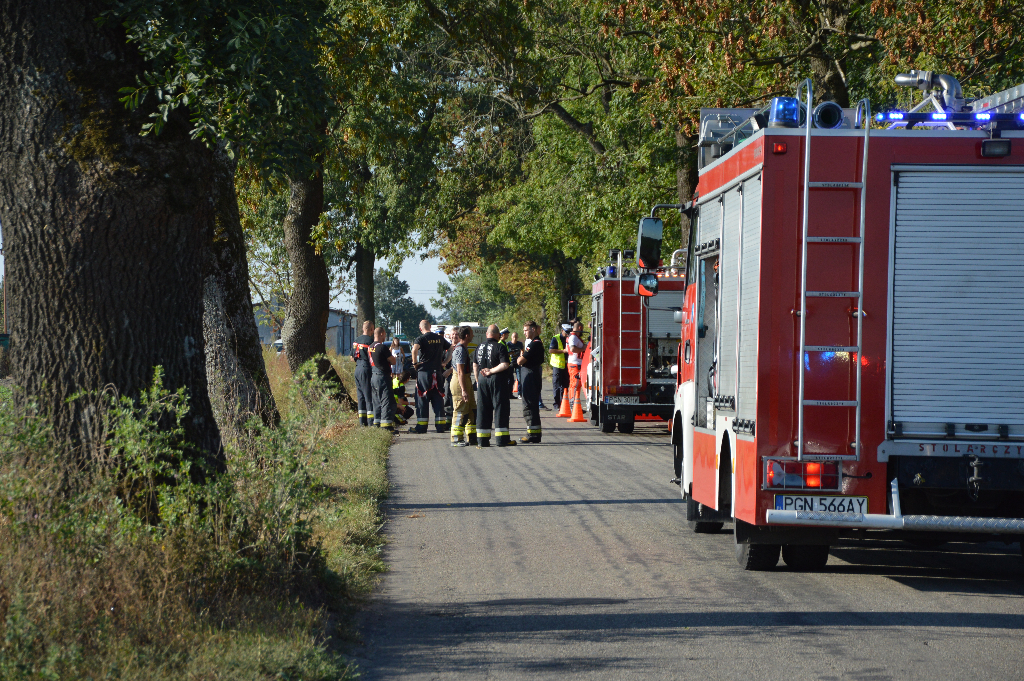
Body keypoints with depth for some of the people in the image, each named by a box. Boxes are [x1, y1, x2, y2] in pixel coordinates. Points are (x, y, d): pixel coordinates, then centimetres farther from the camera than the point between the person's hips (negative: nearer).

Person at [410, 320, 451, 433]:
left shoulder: (421, 339, -8)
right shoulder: (439, 339, 9)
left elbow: (415, 349, -27)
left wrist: (415, 363, -14)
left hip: (424, 371, -4)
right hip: (437, 371, 4)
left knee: (422, 399, 0)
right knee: (438, 399, 9)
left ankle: (421, 425, -1)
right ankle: (441, 424, 8)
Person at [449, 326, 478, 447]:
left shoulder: (464, 348, 16)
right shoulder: (460, 350, -17)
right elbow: (460, 372, -22)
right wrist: (463, 390, -25)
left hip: (466, 381, 10)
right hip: (460, 382, -10)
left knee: (472, 411, 13)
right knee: (461, 412, -6)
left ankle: (471, 437, 19)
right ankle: (456, 440, -2)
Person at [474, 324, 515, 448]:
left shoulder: (479, 347, 9)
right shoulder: (499, 347, -9)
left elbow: (475, 365, 15)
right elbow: (505, 365, -19)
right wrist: (491, 371, -10)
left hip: (482, 380, 5)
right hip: (497, 380, -5)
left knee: (482, 408, 8)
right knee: (500, 407, 0)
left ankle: (482, 440, 8)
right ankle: (502, 438, -1)